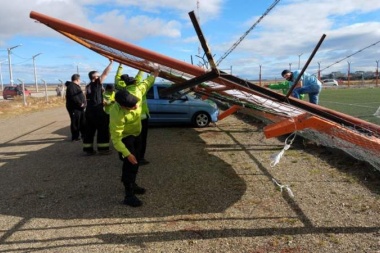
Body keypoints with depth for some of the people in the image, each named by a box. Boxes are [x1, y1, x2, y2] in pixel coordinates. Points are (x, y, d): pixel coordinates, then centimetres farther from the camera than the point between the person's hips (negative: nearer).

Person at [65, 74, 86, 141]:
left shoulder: (76, 86, 20)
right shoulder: (71, 86, -15)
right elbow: (74, 97, -27)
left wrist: (82, 104, 13)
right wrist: (80, 103, -22)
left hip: (79, 108, 11)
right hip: (74, 108, -11)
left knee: (83, 121, 16)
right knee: (75, 123, -3)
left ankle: (84, 134, 27)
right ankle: (75, 137, 5)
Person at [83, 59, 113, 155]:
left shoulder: (88, 86, 15)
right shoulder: (97, 83, -8)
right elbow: (105, 73, -13)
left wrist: (102, 102, 30)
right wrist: (111, 62, -6)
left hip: (89, 110, 8)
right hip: (97, 110, -8)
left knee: (89, 130, 10)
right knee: (103, 130, 1)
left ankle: (88, 149, 13)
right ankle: (102, 148, 4)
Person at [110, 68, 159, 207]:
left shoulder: (137, 93, -27)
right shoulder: (117, 115, -42)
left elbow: (144, 84, -3)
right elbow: (115, 138, -35)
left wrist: (154, 75, 13)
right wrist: (127, 154, -39)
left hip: (135, 133, 7)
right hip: (124, 136, -7)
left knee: (136, 161, 17)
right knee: (130, 163, -13)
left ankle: (132, 184, 36)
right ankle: (129, 195, -5)